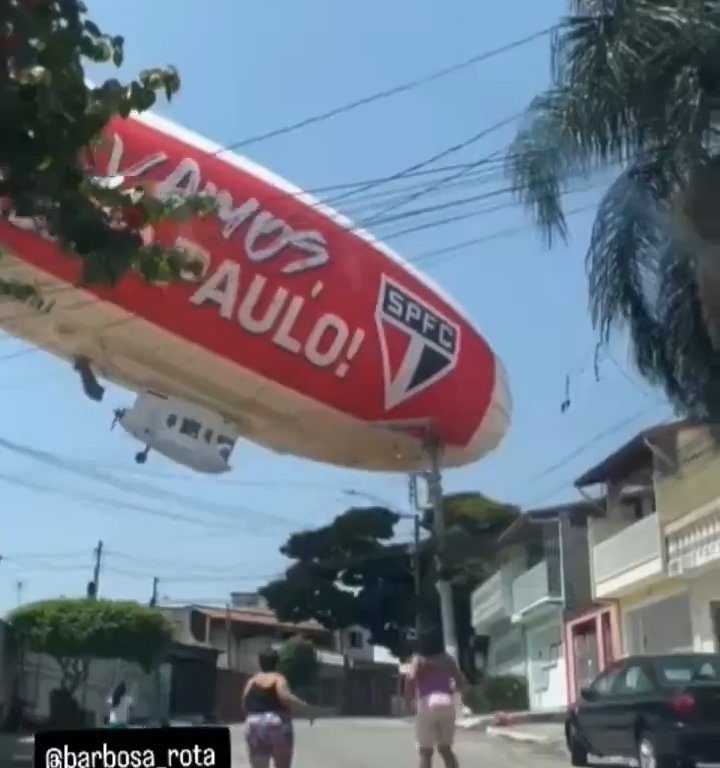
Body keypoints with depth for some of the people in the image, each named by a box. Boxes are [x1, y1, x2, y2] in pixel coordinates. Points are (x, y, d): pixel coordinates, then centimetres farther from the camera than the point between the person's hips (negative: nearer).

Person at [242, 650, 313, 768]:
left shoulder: (251, 682, 12)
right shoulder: (278, 679, -2)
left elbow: (245, 705, 8)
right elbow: (285, 696, -20)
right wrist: (305, 708, -13)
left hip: (254, 727, 3)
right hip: (278, 727, -3)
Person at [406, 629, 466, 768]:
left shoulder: (419, 660, 6)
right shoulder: (448, 659, 16)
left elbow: (411, 678, -13)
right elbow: (461, 682, 10)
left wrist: (412, 696, 1)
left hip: (427, 704, -3)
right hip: (447, 703, 3)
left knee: (426, 752, 7)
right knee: (446, 749, 17)